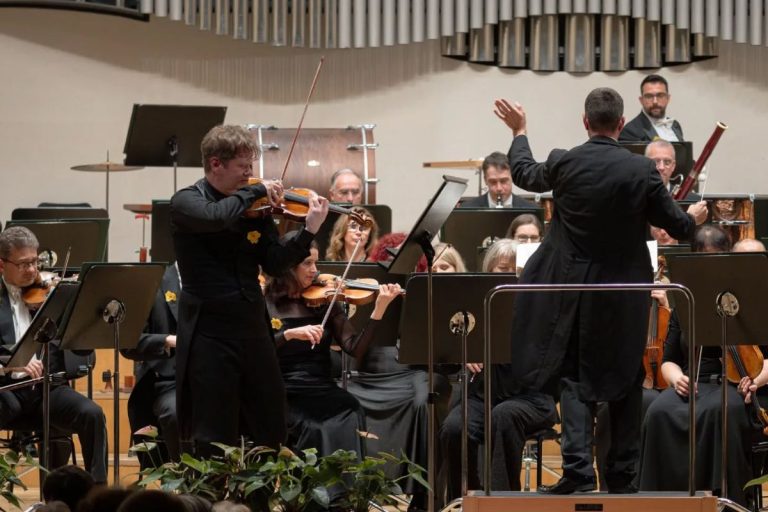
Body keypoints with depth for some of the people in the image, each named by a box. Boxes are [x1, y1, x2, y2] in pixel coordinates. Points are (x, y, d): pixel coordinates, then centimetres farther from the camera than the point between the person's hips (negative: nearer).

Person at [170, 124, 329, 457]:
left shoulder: (254, 207, 8)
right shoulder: (186, 202, -6)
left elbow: (275, 263, 3)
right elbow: (217, 217, -29)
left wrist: (310, 230, -10)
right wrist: (255, 191, -16)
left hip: (254, 329, 5)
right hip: (209, 333, -5)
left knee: (270, 434, 11)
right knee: (211, 441, -1)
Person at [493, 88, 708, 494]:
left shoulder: (563, 163, -10)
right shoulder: (642, 170, -13)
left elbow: (523, 175, 13)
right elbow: (676, 225, -3)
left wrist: (519, 131, 30)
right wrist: (694, 216, 21)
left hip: (574, 290, 1)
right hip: (625, 294, 0)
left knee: (575, 379, 6)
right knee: (624, 380, 11)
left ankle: (577, 468, -9)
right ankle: (622, 475, 13)